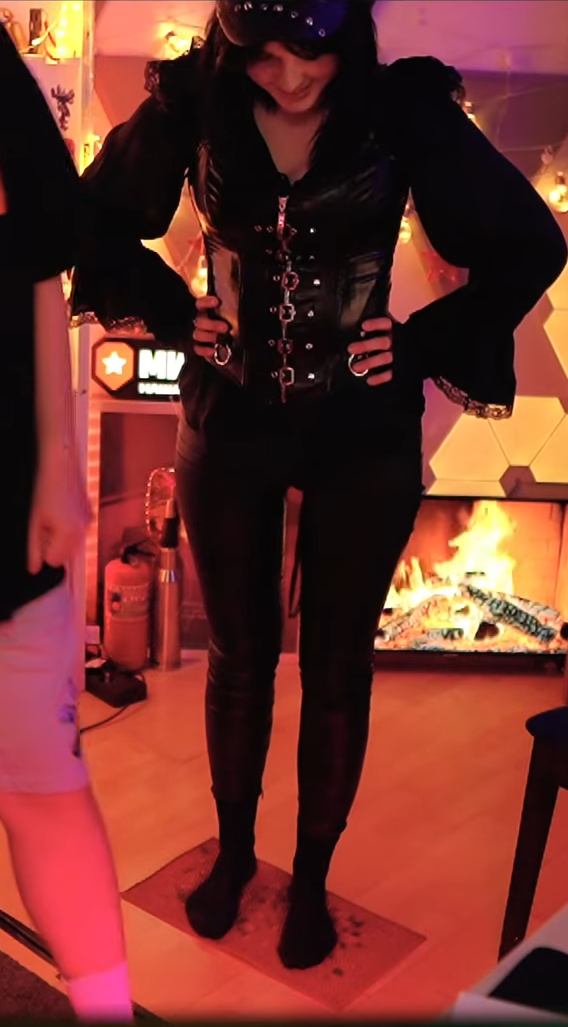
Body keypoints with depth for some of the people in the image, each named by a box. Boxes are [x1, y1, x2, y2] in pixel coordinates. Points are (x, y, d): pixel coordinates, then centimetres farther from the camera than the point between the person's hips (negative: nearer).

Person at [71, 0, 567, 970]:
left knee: (336, 664, 10)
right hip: (229, 426, 1)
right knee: (238, 652, 14)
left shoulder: (405, 107, -10)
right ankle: (234, 849, 38)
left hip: (364, 438, -1)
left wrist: (424, 346, -8)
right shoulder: (194, 101, -7)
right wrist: (173, 314, -2)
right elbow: (97, 218, 8)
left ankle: (312, 877, 32)